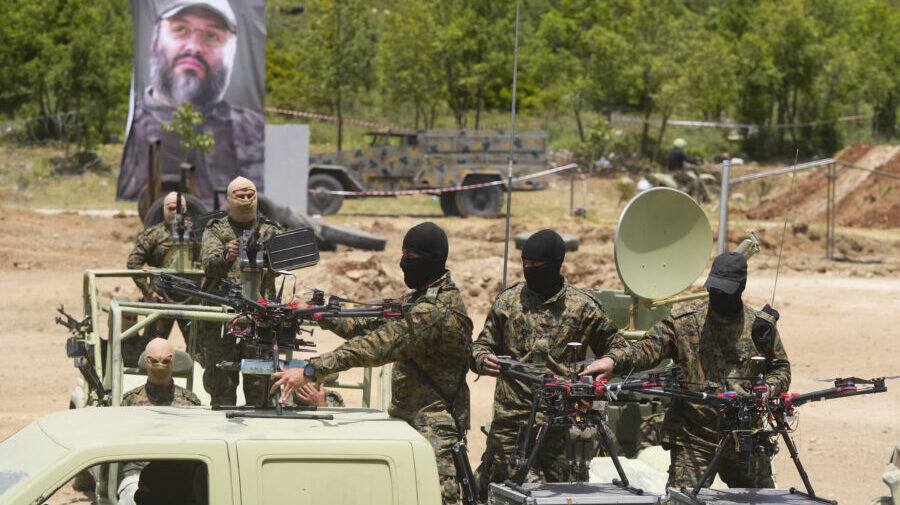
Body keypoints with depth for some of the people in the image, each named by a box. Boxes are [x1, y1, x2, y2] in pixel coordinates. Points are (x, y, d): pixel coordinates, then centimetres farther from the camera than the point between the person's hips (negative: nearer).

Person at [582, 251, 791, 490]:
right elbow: (647, 348, -9)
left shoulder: (760, 325, 6)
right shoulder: (685, 320, -1)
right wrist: (614, 360, -27)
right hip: (693, 438, -3)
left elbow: (781, 368, 18)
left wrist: (769, 388, -5)